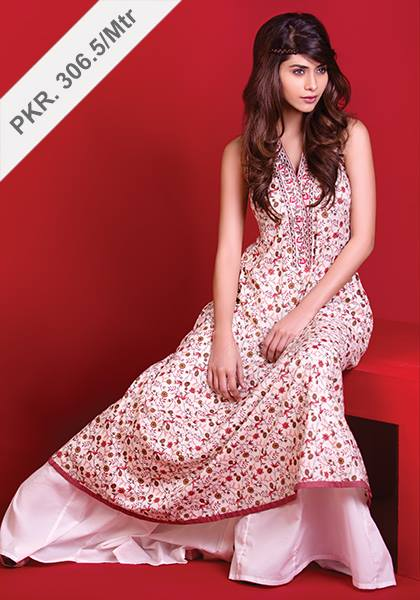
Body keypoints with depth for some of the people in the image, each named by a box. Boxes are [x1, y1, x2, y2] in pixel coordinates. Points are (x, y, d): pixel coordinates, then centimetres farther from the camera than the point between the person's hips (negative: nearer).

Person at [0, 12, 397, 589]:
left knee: (307, 367, -38)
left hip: (331, 295, -1)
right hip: (257, 291, 1)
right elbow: (229, 248, 1)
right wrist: (222, 336, -13)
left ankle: (272, 538, -27)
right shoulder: (242, 152, 6)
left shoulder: (349, 135, 1)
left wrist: (304, 312, -15)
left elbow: (362, 237, -4)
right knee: (172, 388, -19)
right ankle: (49, 508, -11)